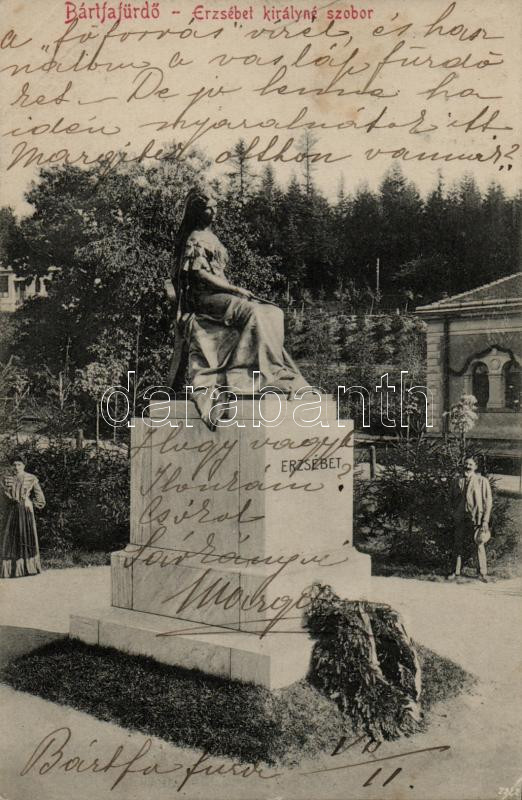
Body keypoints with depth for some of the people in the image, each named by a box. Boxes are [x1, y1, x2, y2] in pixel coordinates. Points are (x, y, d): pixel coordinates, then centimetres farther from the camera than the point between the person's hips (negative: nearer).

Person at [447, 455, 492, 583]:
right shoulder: (459, 482, 9)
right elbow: (453, 500, 17)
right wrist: (454, 516, 10)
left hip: (476, 519, -4)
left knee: (479, 545, -1)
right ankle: (456, 571, 17)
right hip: (461, 519, 4)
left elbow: (488, 502, -4)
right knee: (458, 545, 6)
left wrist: (485, 521, -9)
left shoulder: (482, 481, -3)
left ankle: (482, 573, 11)